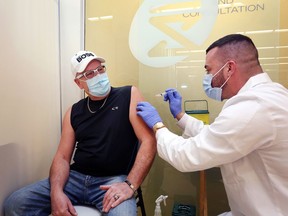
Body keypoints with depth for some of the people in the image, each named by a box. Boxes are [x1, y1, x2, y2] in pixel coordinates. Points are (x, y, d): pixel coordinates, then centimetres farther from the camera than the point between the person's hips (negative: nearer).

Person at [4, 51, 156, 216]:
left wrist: (130, 184, -22)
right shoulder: (74, 112, 9)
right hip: (76, 177, 4)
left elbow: (148, 141, -12)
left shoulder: (129, 95, -3)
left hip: (114, 180, -3)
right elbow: (62, 157, 8)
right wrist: (56, 192, -12)